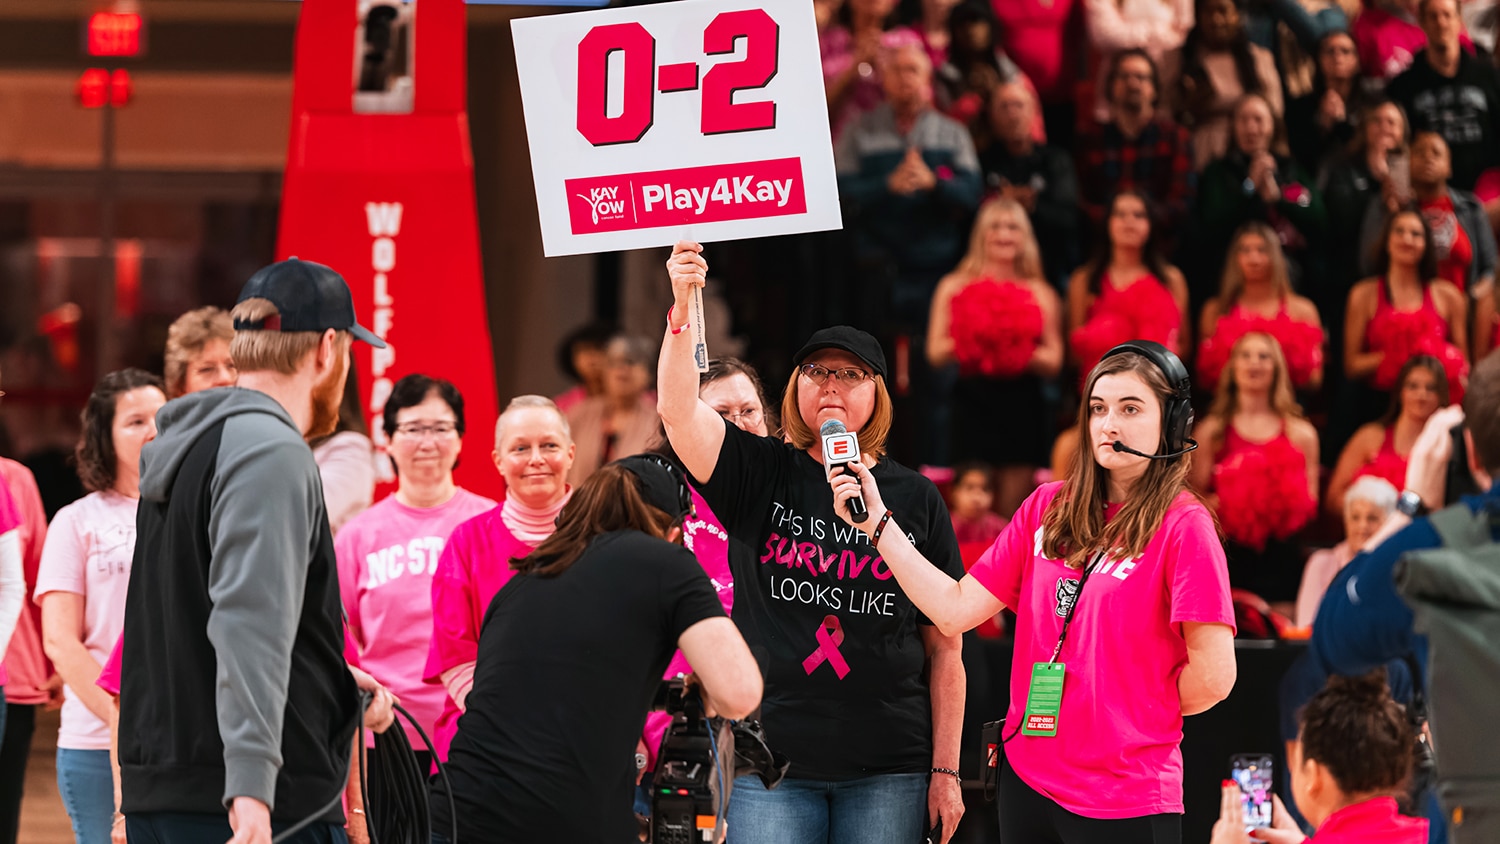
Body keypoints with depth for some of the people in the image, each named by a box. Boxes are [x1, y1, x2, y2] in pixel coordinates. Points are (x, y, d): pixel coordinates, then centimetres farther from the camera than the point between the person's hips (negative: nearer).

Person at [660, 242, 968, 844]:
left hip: (887, 772, 0)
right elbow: (678, 411, -12)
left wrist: (945, 771, 2)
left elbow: (944, 648, 6)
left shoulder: (916, 498, 6)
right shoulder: (762, 476, 6)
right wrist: (682, 309, -25)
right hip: (771, 762, 0)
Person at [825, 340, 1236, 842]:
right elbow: (956, 611, 4)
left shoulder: (1183, 526, -9)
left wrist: (1138, 716, 0)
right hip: (1027, 778, 5)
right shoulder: (1048, 508, 8)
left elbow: (1212, 677, -14)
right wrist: (877, 520, 0)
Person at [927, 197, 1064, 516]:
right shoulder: (955, 287, 8)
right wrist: (968, 342, -15)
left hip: (1022, 406, 1)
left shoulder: (1039, 294, 10)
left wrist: (1022, 352, -13)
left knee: (1014, 510, -1)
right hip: (973, 405, -1)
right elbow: (935, 353, 2)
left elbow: (1054, 361, 5)